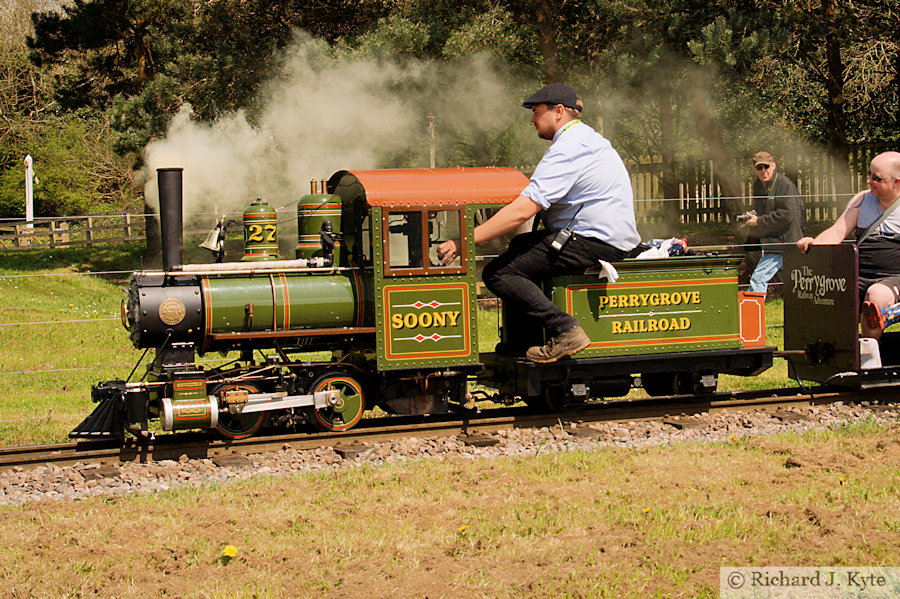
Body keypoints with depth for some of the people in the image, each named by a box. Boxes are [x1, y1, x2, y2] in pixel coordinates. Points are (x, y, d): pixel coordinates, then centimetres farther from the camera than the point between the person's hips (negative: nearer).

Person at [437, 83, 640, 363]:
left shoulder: (567, 150, -16)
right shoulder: (588, 138, 19)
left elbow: (522, 211, -23)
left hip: (592, 243, -11)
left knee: (498, 273, -12)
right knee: (520, 245, 28)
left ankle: (565, 330, -22)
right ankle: (519, 339, 24)